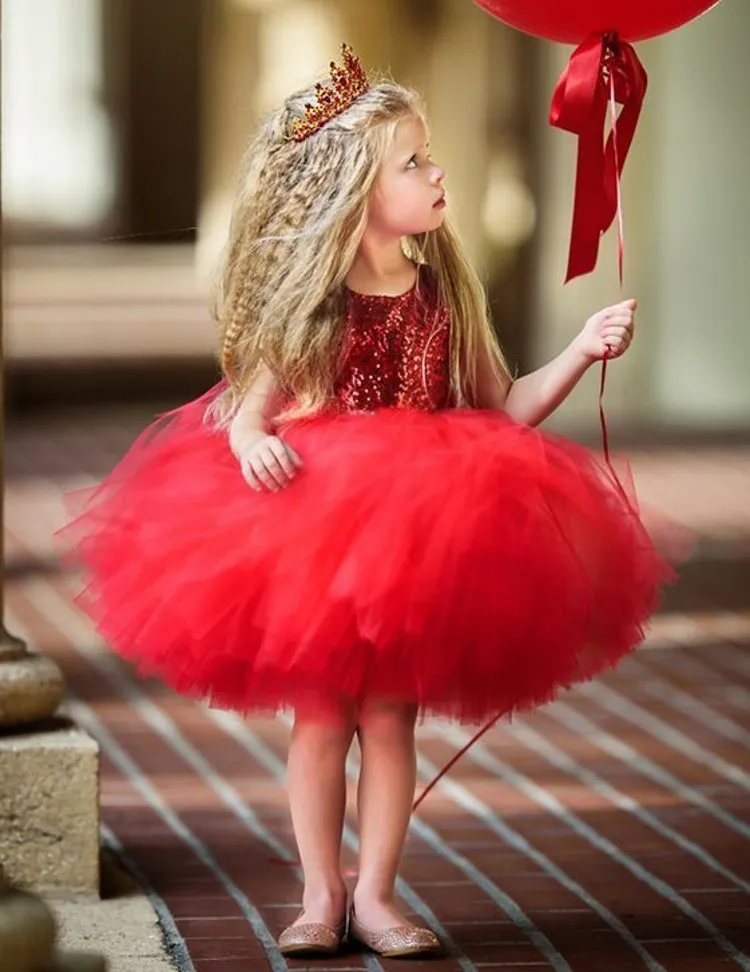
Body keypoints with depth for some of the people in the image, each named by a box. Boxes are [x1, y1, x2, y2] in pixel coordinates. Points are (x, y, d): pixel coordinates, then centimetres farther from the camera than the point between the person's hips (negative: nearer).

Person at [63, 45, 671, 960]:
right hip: (311, 537, -2)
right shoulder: (310, 300, -4)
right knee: (320, 718, 4)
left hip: (417, 543, 2)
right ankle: (320, 896, 14)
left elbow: (503, 409, 7)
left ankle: (374, 894, 13)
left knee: (391, 717, 4)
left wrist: (582, 350, -4)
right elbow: (256, 396, -4)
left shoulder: (446, 293, 3)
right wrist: (250, 436, -26)